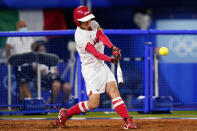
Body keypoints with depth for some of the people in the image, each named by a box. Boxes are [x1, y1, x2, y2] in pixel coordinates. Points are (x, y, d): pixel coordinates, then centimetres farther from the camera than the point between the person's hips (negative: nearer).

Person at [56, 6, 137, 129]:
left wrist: (113, 48, -30)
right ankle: (65, 113, 12)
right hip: (91, 69, -7)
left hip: (102, 66, 7)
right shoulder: (80, 36, -20)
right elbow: (95, 53, -24)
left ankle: (128, 121, -15)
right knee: (93, 103, -6)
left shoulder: (93, 24, 2)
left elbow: (102, 36, -14)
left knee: (114, 90, -8)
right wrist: (110, 59, -33)